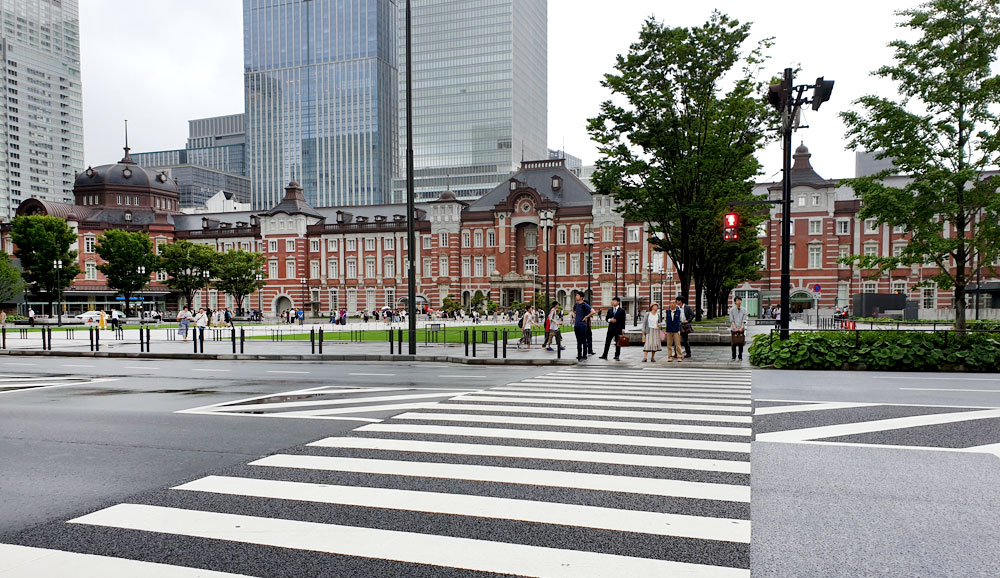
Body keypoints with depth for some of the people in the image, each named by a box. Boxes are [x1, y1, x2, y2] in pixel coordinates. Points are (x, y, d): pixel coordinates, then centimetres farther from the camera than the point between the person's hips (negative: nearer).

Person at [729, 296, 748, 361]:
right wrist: (735, 328, -15)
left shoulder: (744, 310, 5)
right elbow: (731, 320, -4)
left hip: (741, 329, 1)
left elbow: (744, 320, -1)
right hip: (734, 329, -1)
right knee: (734, 344, 2)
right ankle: (733, 357, 9)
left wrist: (741, 327, -14)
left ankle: (740, 357, 11)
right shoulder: (732, 310, 2)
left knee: (741, 344, 3)